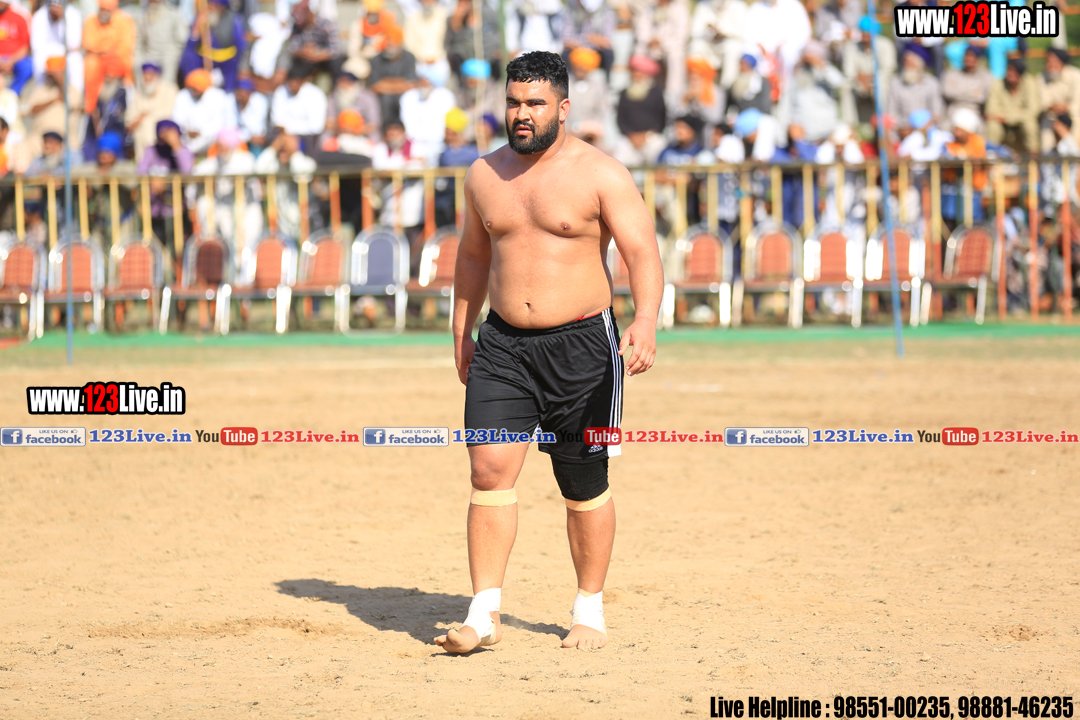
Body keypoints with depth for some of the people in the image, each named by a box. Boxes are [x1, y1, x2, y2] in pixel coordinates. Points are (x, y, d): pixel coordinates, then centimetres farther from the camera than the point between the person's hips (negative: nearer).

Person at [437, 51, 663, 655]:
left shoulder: (600, 174, -7)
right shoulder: (485, 175, 8)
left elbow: (642, 251, -16)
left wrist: (645, 321, -32)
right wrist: (462, 333, 26)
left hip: (581, 344, -3)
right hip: (503, 345, 3)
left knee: (585, 487, 6)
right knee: (490, 470, -11)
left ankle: (590, 612, 21)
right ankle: (485, 614, -9)